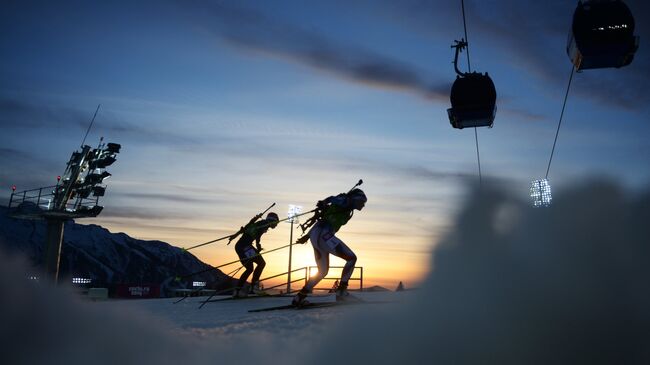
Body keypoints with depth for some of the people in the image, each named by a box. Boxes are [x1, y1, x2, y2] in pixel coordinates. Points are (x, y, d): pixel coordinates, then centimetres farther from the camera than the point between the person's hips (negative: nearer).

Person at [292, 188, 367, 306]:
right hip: (323, 234, -10)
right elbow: (333, 199, -16)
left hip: (315, 236, 10)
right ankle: (341, 291, -12)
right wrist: (323, 203, -29)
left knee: (323, 271, 19)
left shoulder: (346, 210, 27)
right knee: (351, 258, -7)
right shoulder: (346, 201, 2)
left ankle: (299, 297, 19)